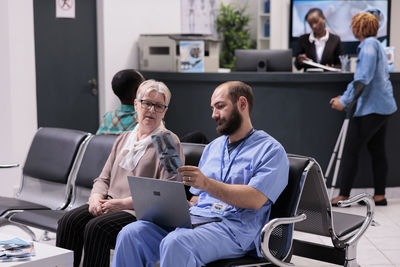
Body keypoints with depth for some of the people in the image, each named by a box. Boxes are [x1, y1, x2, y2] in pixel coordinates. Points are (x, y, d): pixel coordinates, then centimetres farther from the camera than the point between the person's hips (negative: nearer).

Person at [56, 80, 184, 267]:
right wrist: (96, 197, -1)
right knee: (69, 221, -19)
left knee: (97, 227, -30)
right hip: (110, 205, 6)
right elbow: (104, 178, 23)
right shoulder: (123, 139, 23)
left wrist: (124, 203, -15)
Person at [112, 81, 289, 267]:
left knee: (175, 244, -36)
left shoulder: (271, 150, 2)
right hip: (193, 217, 7)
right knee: (131, 233, -17)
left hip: (233, 226, -7)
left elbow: (255, 200, -13)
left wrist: (207, 183, -22)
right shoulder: (213, 147, 26)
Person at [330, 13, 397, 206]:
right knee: (377, 150, 12)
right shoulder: (376, 45, 18)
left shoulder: (369, 44, -12)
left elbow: (364, 78, -21)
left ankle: (343, 195, -4)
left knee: (351, 150, -6)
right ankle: (379, 195, 16)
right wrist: (346, 97, 20)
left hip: (371, 107, -10)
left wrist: (345, 101, -21)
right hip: (383, 106, 10)